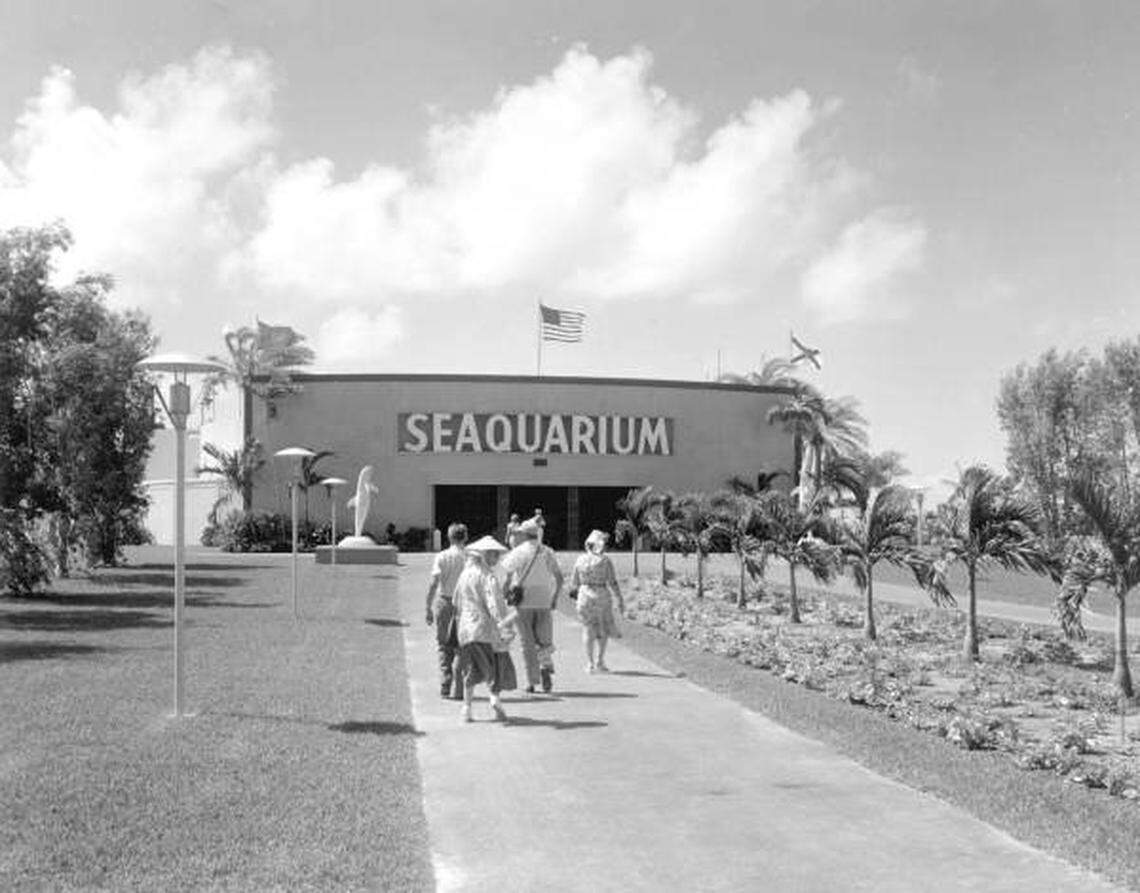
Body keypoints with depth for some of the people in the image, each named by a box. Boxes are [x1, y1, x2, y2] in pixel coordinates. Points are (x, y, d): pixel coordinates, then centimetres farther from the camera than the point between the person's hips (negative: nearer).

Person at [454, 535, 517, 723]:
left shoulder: (464, 574, 12)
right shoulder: (488, 576, -10)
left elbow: (457, 603, 21)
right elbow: (493, 603, -24)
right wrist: (502, 624, -33)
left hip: (466, 628, 6)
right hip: (486, 627, -6)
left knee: (471, 669, 13)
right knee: (497, 665, 5)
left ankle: (466, 707, 8)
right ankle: (495, 697, -16)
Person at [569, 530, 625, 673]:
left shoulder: (580, 559, 1)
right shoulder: (605, 560, -7)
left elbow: (574, 582, 6)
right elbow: (613, 582, -8)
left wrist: (572, 590, 27)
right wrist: (620, 600, -2)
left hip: (585, 596, 2)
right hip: (602, 597, -2)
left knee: (588, 629, 9)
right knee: (604, 630, 14)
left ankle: (590, 663, 5)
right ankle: (600, 661, 8)